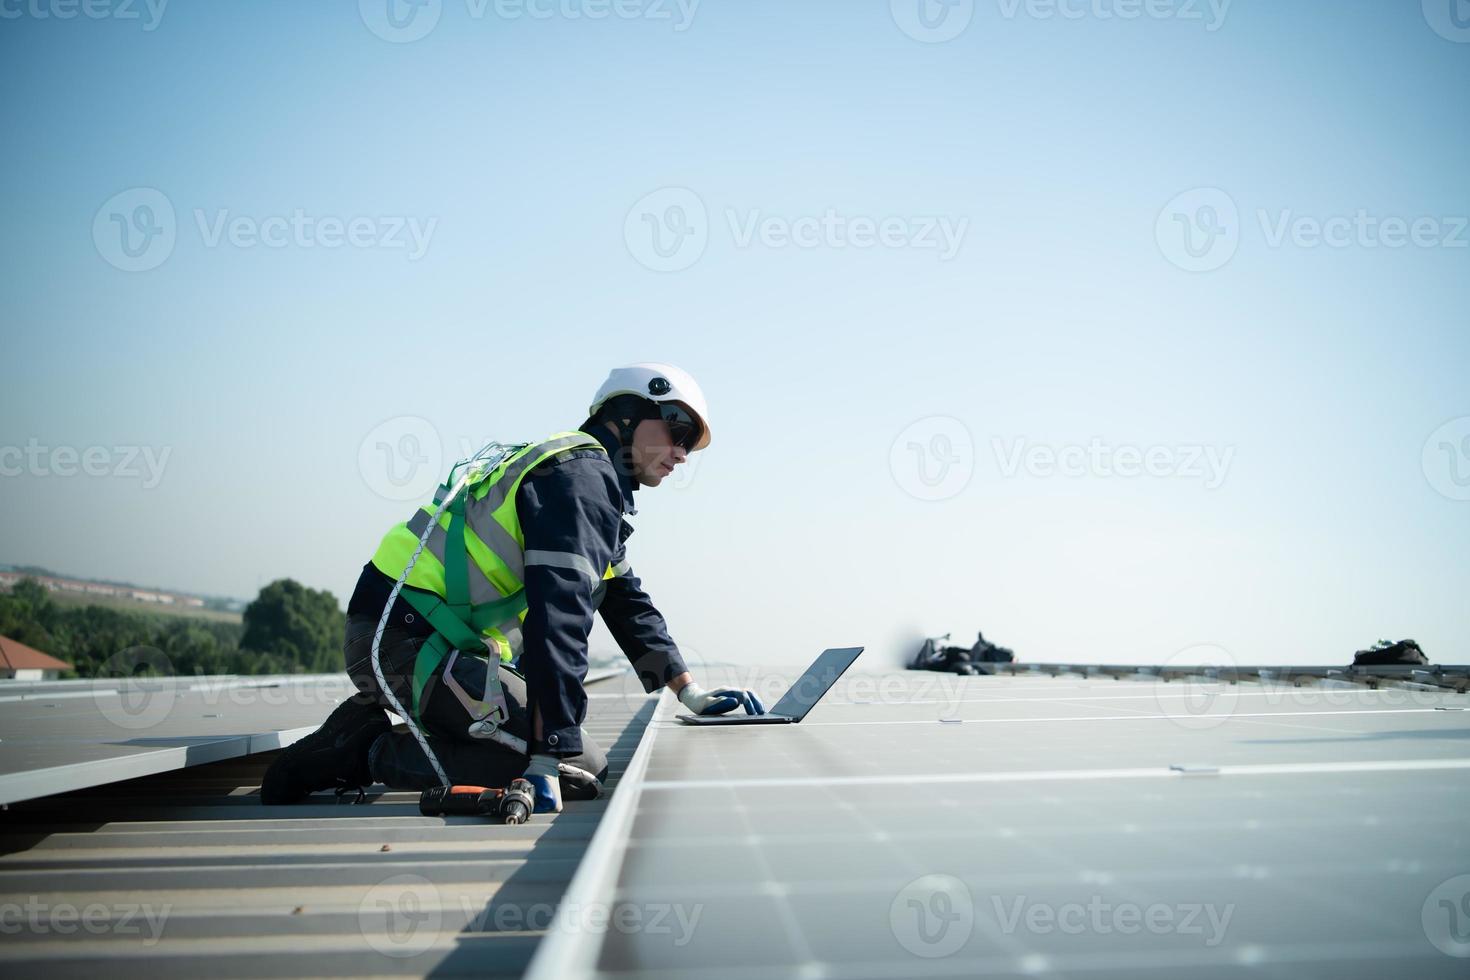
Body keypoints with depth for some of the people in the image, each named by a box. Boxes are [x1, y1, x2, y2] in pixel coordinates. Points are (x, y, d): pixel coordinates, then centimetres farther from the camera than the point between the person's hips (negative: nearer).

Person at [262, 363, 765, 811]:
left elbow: (628, 604, 28)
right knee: (582, 768, -17)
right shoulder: (582, 475, -12)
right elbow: (559, 617, -23)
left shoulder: (594, 491, 22)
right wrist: (547, 760, -29)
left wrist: (691, 694, 24)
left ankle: (367, 727, 11)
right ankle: (373, 755, -14)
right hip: (408, 641, -11)